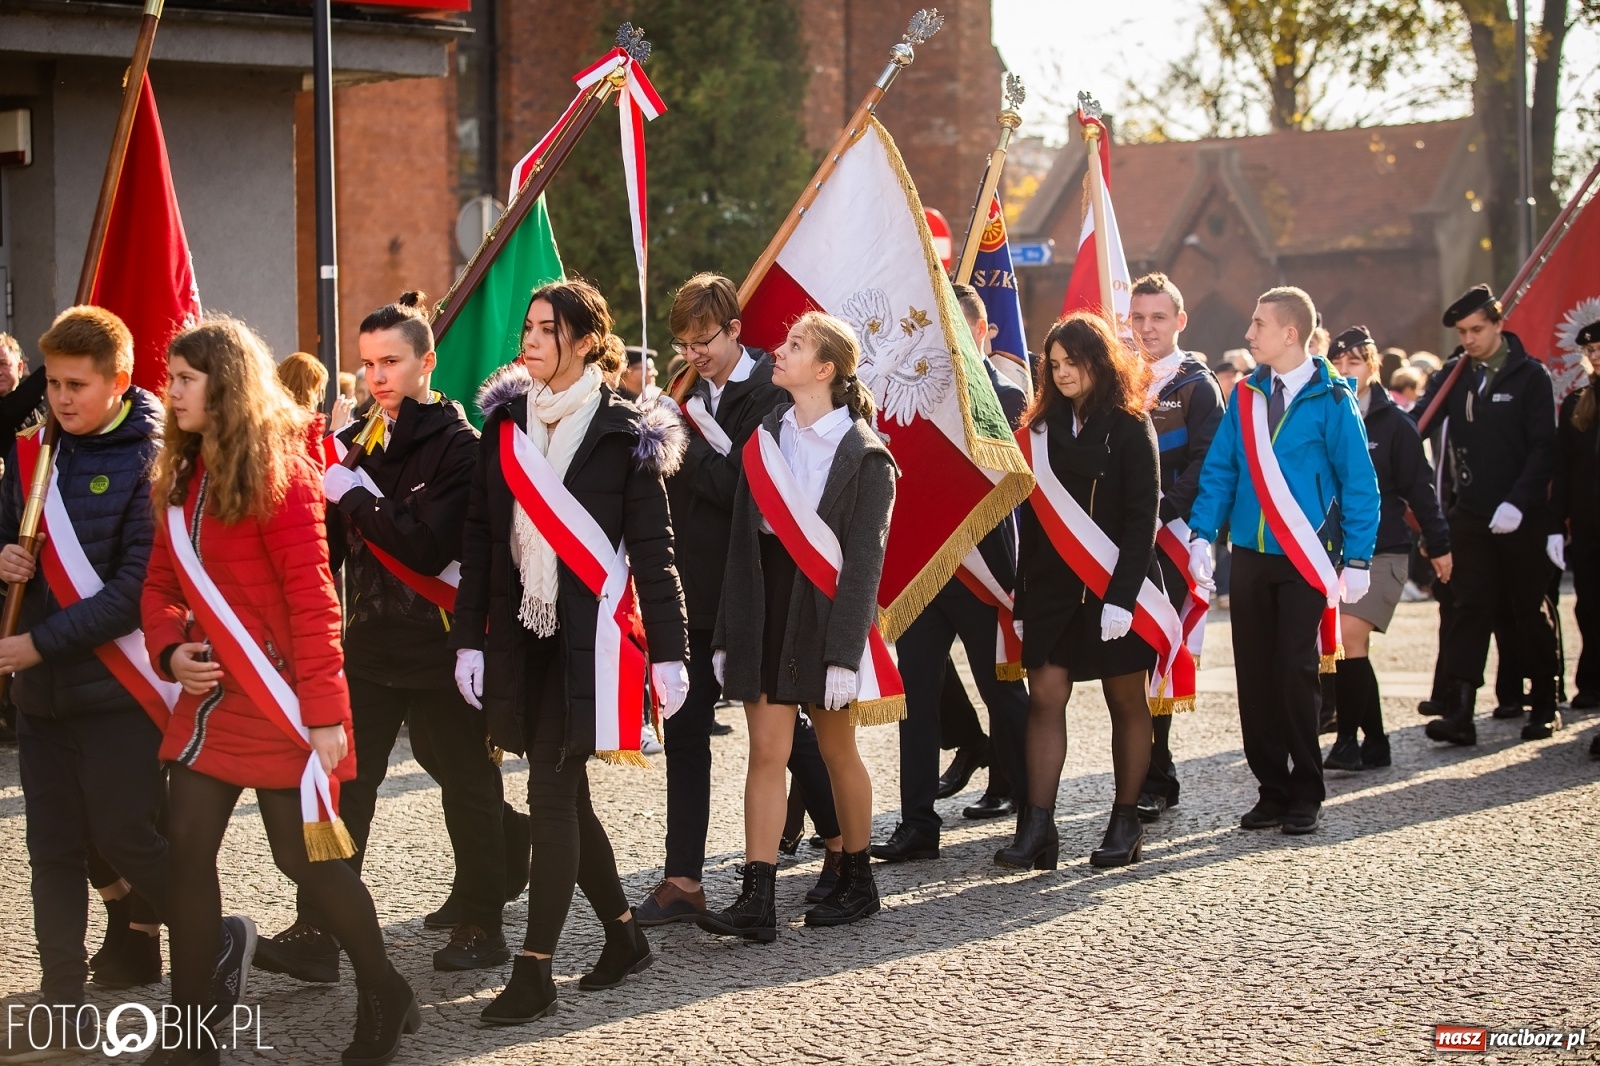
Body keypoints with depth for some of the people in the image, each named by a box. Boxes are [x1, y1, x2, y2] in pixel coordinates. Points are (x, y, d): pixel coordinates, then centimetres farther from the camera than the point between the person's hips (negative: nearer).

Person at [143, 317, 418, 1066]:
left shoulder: (276, 471, -12)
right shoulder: (181, 475, 10)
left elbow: (312, 596, -15)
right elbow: (161, 582, 14)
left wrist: (324, 711, -18)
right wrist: (171, 647, -7)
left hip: (276, 702, -7)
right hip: (209, 696, 7)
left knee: (304, 855, 0)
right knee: (187, 847, 3)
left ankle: (384, 997, 19)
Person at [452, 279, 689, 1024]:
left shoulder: (623, 433, -4)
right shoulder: (506, 422, 8)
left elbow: (652, 548, -4)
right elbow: (480, 537, 8)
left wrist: (668, 652, -6)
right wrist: (469, 638, 4)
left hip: (587, 634, -5)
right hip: (519, 634, 5)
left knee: (552, 795, -9)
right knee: (564, 793, 11)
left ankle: (534, 973, -5)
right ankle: (623, 935, 27)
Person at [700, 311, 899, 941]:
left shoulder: (863, 453, -7)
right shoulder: (767, 435, 8)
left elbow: (863, 560, -11)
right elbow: (743, 540, 7)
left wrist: (845, 652, -17)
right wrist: (728, 633, 4)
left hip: (825, 609, -4)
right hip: (764, 607, 4)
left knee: (838, 750, 8)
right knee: (766, 750, -2)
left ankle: (857, 883, 24)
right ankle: (757, 900, -5)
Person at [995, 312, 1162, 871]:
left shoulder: (1129, 426, -5)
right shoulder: (1042, 429, 10)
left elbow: (1143, 516, -10)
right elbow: (1033, 518, 12)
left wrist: (1122, 595, -18)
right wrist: (1021, 599, 9)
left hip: (1116, 588, -4)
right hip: (1052, 587, 4)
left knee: (1126, 700, 5)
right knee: (1044, 698, -4)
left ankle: (1126, 823, 13)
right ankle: (1037, 826, -7)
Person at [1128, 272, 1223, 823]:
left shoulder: (1197, 386, 1)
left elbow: (1204, 466, -8)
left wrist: (1160, 511, -19)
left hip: (1169, 542, -5)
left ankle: (1151, 782, -2)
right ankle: (1155, 773, 15)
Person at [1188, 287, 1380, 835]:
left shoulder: (1331, 400, -6)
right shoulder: (1245, 395, 6)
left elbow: (1358, 482, -5)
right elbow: (1219, 470, 7)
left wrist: (1358, 560, -8)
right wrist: (1202, 535, -4)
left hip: (1304, 560, -4)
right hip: (1250, 555, 4)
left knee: (1296, 669, -5)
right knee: (1254, 672, 5)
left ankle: (1306, 796, 6)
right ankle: (1272, 790, 14)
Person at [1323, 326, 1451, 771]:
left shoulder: (1393, 421, -1)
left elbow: (1419, 486, 2)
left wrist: (1438, 544, 4)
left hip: (1382, 550, -4)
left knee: (1349, 634, -19)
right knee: (1344, 646, 5)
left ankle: (1349, 740, -14)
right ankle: (1374, 742, 16)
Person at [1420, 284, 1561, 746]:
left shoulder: (1530, 376, -4)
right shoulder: (1453, 375, 6)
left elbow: (1543, 448, -9)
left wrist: (1518, 502, -19)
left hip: (1523, 517, -2)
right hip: (1471, 515, 2)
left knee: (1530, 612, 7)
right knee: (1470, 610, -5)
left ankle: (1544, 706, 20)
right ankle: (1460, 712, -11)